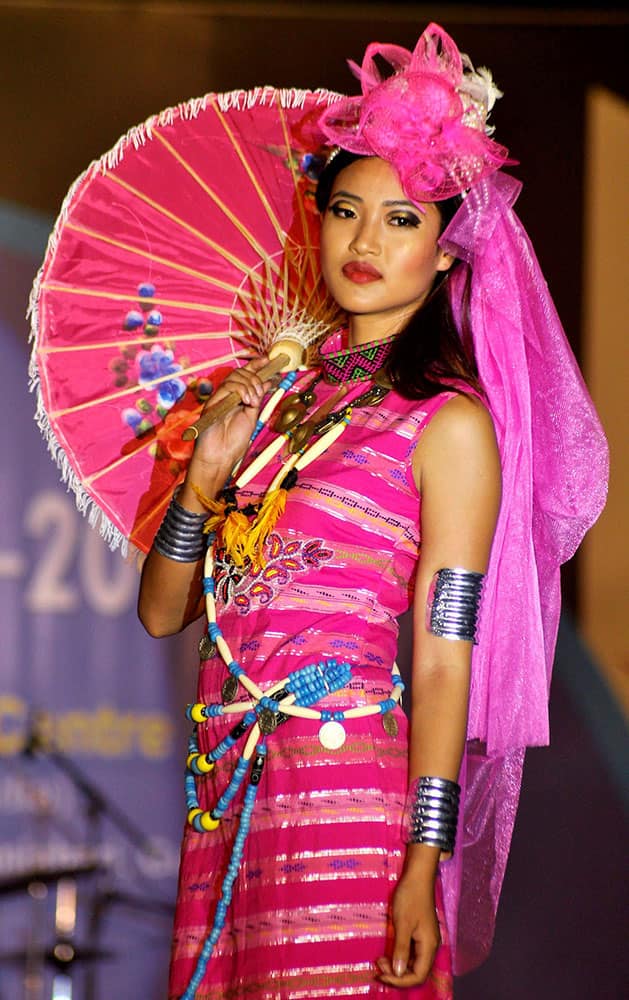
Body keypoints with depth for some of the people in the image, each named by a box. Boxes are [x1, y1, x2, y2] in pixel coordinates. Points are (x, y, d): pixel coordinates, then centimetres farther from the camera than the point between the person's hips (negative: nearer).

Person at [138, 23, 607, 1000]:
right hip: (229, 779, 5)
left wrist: (423, 864, -13)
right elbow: (161, 611, 14)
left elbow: (443, 661, -8)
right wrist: (208, 474, -2)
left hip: (346, 781, -5)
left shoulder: (451, 421, -2)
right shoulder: (280, 391, 14)